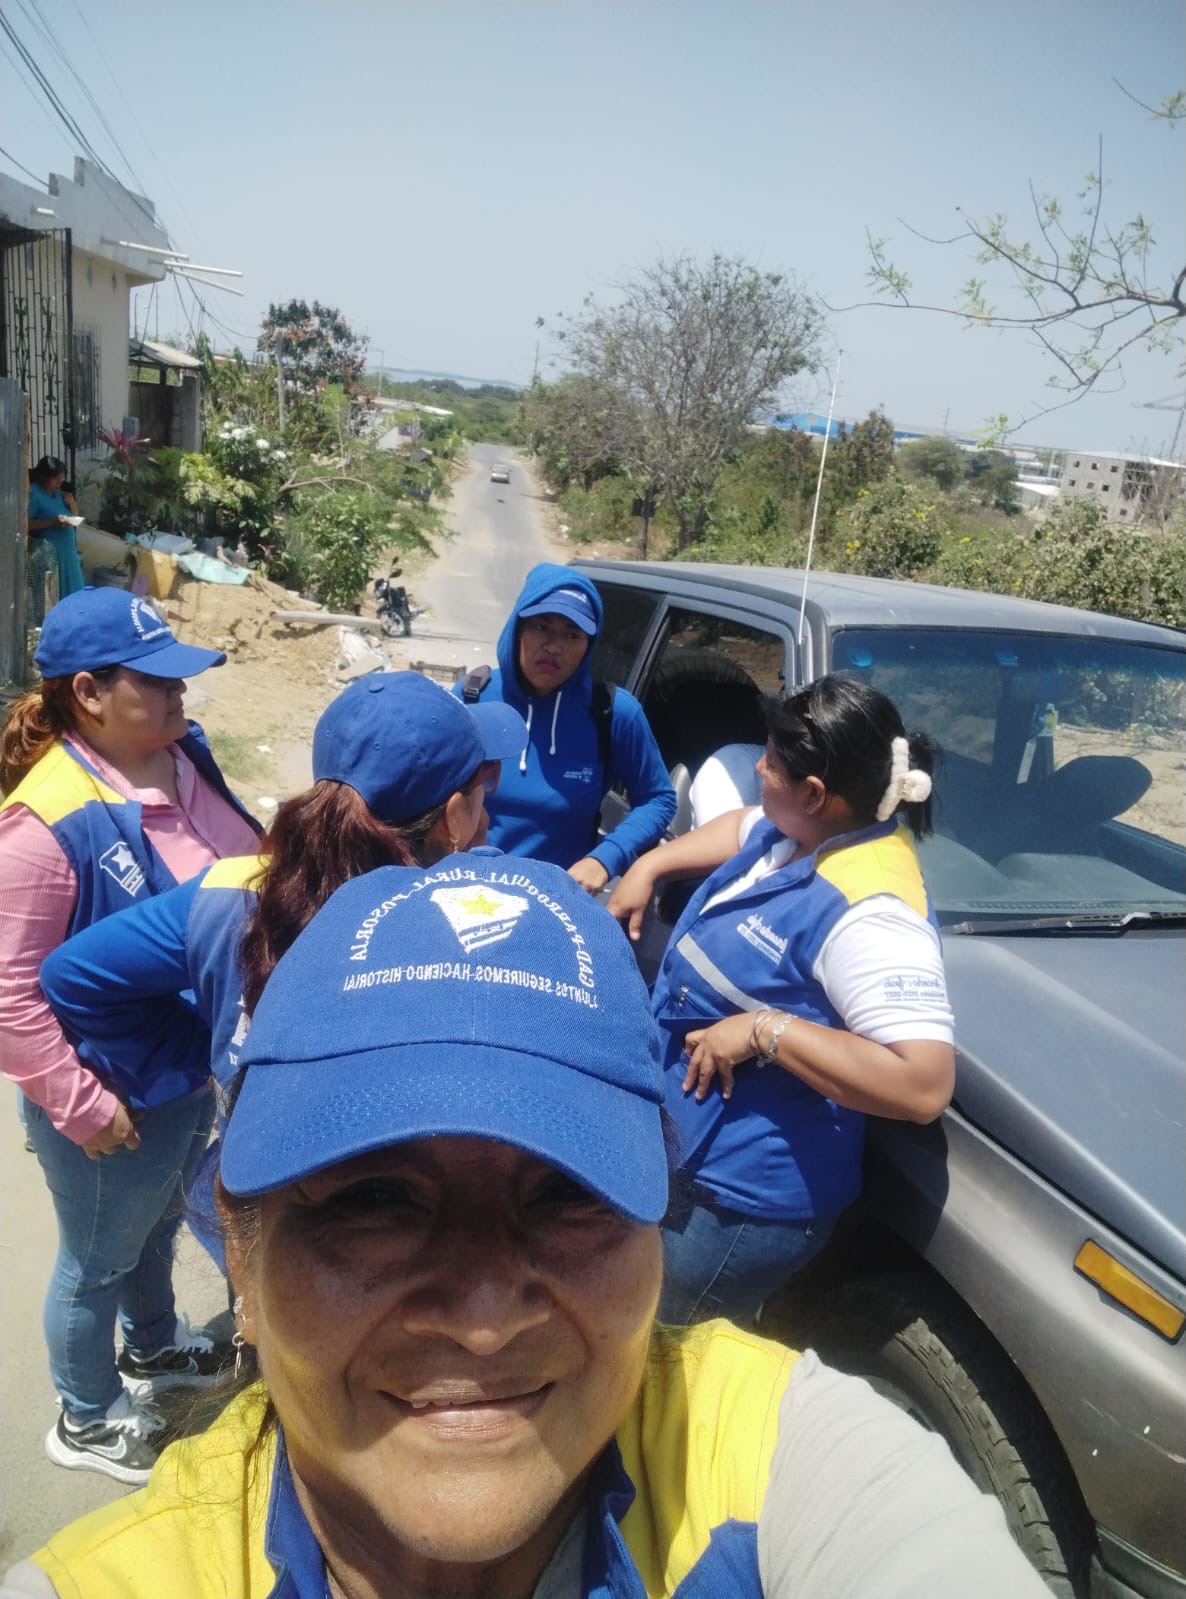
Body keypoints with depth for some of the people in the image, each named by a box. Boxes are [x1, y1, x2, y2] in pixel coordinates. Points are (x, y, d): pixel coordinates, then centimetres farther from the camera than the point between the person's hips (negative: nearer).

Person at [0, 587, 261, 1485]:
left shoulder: (185, 755, -7)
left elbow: (239, 872, 11)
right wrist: (82, 1106, -21)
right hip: (116, 1101, -7)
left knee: (160, 1225, 32)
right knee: (100, 1260, 19)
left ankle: (156, 1346, 59)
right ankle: (89, 1421, 45)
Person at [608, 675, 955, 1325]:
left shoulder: (868, 913, -29)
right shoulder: (802, 832, 1)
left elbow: (924, 1085, -35)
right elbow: (741, 828, 26)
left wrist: (764, 1030, -32)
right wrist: (648, 866, 13)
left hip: (741, 1208, -10)